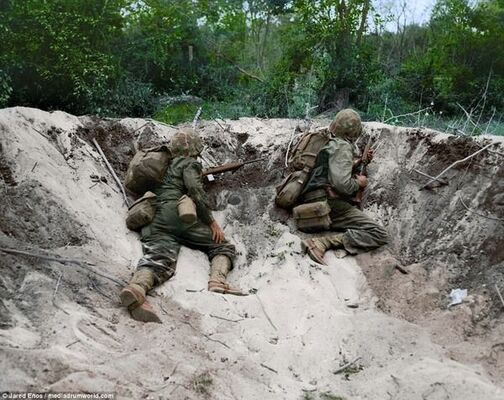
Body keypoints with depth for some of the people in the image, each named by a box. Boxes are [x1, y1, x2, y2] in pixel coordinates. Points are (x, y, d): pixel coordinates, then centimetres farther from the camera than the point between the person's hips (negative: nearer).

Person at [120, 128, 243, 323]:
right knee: (223, 247, 5)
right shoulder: (189, 163, 14)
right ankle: (217, 281, -25)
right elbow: (195, 190, -5)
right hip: (177, 214, -5)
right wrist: (212, 222, -2)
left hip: (154, 221, 6)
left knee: (160, 259, -21)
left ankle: (136, 287, -53)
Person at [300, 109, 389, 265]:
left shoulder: (327, 143, 17)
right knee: (379, 235, -13)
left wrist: (359, 162, 27)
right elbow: (342, 184, -21)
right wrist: (359, 183, -1)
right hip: (328, 203, -9)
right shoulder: (343, 147, -9)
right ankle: (324, 242, -26)